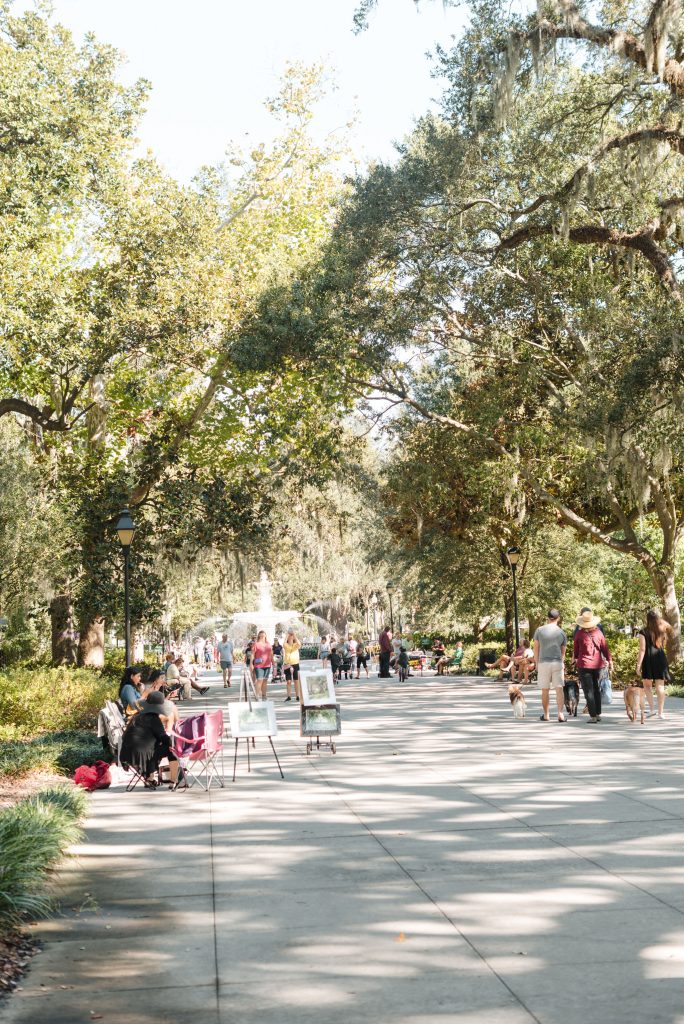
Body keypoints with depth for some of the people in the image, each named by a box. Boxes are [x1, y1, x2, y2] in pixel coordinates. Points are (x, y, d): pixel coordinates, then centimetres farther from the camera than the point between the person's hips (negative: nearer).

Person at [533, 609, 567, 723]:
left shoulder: (539, 630, -2)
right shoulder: (562, 633, 2)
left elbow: (536, 649, 1)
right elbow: (563, 652, 10)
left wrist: (537, 664, 11)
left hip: (543, 663, 0)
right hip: (557, 663, 0)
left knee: (545, 690, 8)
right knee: (559, 689, 3)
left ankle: (545, 715, 15)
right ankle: (561, 714, -5)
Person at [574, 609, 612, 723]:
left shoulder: (579, 633, -7)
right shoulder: (598, 632, 0)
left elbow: (575, 648, 5)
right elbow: (605, 648, 2)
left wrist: (575, 658, 23)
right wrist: (609, 660, 12)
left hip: (584, 665, -3)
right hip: (597, 664, 3)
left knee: (589, 691, -2)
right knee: (597, 689, 17)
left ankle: (593, 716, -8)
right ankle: (598, 714, 20)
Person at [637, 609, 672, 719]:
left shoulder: (644, 632, -7)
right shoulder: (663, 630, 5)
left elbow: (642, 650, -10)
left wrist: (638, 665, -7)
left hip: (648, 660, -3)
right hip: (661, 658, 3)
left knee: (647, 685, 12)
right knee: (660, 685, 5)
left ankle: (651, 709, 1)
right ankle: (661, 712, 3)